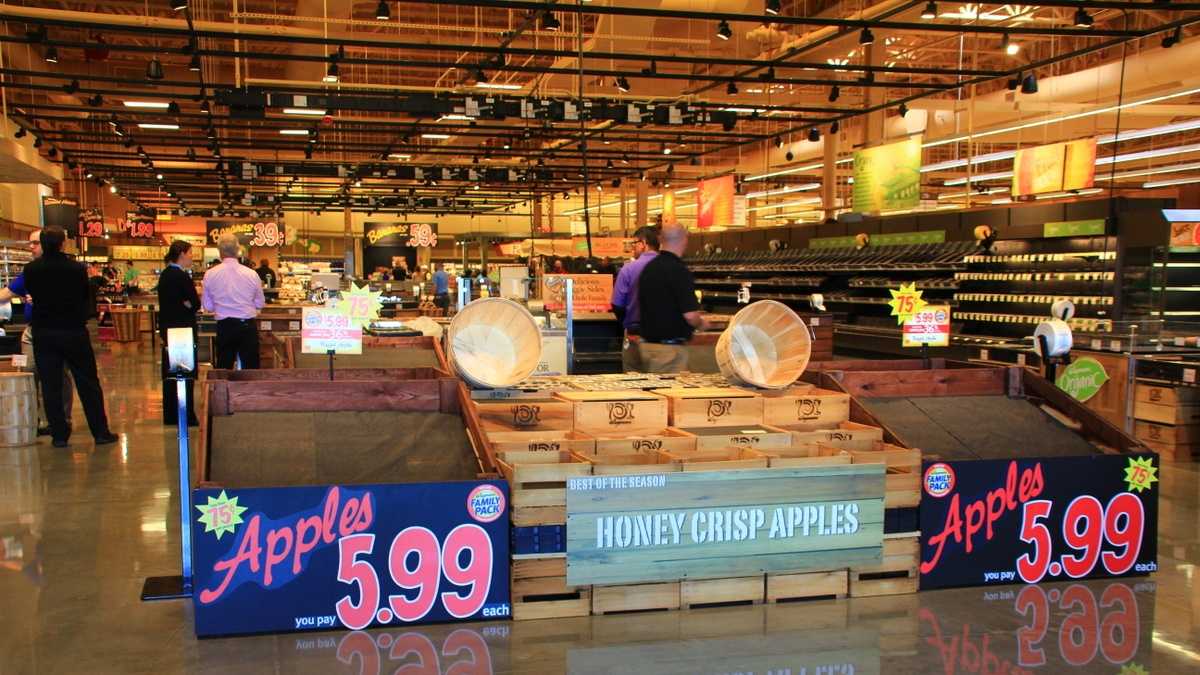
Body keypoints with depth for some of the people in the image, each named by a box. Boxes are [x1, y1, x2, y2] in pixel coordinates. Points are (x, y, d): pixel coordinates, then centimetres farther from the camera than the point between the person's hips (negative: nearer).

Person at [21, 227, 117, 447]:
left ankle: (59, 434, 8)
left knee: (50, 385, 7)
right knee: (87, 383, 6)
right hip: (74, 332, -1)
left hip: (43, 333, 1)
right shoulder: (77, 268, -10)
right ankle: (100, 432, 9)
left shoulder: (31, 269, -6)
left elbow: (31, 294, 9)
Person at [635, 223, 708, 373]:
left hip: (647, 343, 8)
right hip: (670, 348, -8)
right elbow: (690, 315, -21)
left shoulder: (647, 268, 7)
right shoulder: (679, 271, -17)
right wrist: (701, 324, 2)